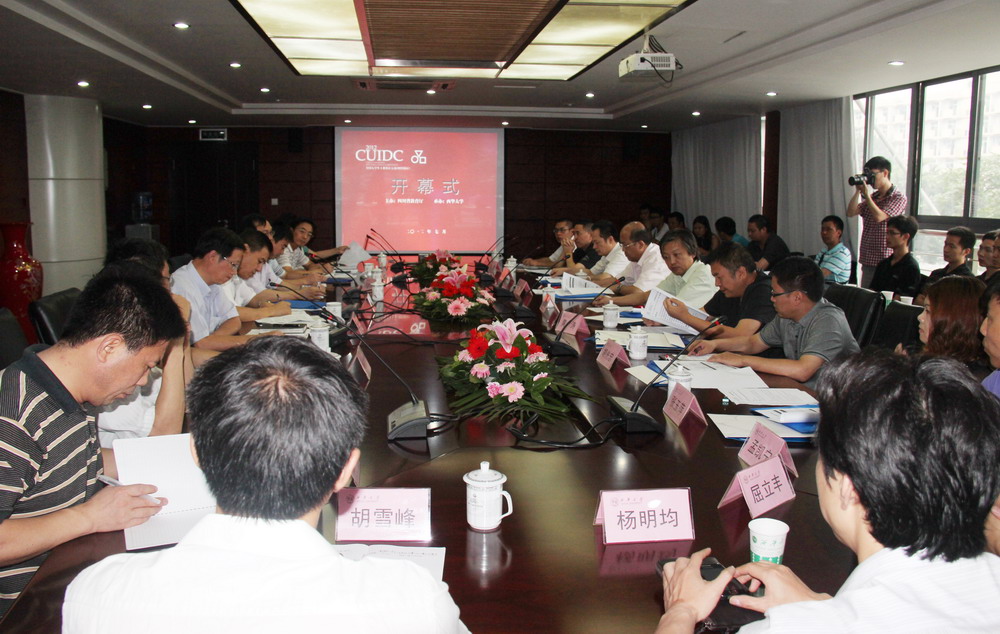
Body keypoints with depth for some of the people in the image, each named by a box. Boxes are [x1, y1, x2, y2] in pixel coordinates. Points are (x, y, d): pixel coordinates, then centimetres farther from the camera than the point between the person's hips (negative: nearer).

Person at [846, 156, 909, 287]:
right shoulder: (872, 197, 14)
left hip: (886, 261, -7)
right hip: (868, 260, 7)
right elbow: (851, 213, 6)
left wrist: (866, 193, -13)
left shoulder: (899, 197, -7)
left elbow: (879, 217, -19)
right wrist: (858, 191, -2)